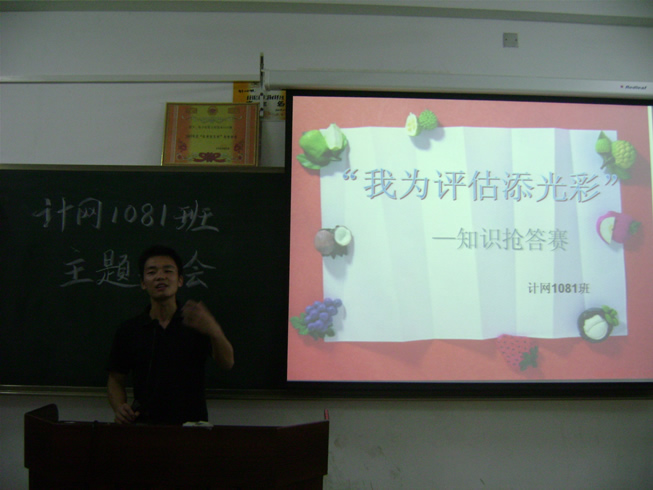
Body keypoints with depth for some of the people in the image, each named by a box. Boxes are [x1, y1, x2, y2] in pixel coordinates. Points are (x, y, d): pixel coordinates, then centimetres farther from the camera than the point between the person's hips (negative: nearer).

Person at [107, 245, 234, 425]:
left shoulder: (197, 324, 6)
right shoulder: (129, 331, 10)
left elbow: (227, 363, -9)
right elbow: (116, 380, 19)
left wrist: (214, 331, -28)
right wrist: (119, 407, -2)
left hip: (192, 425, -1)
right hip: (144, 426, 1)